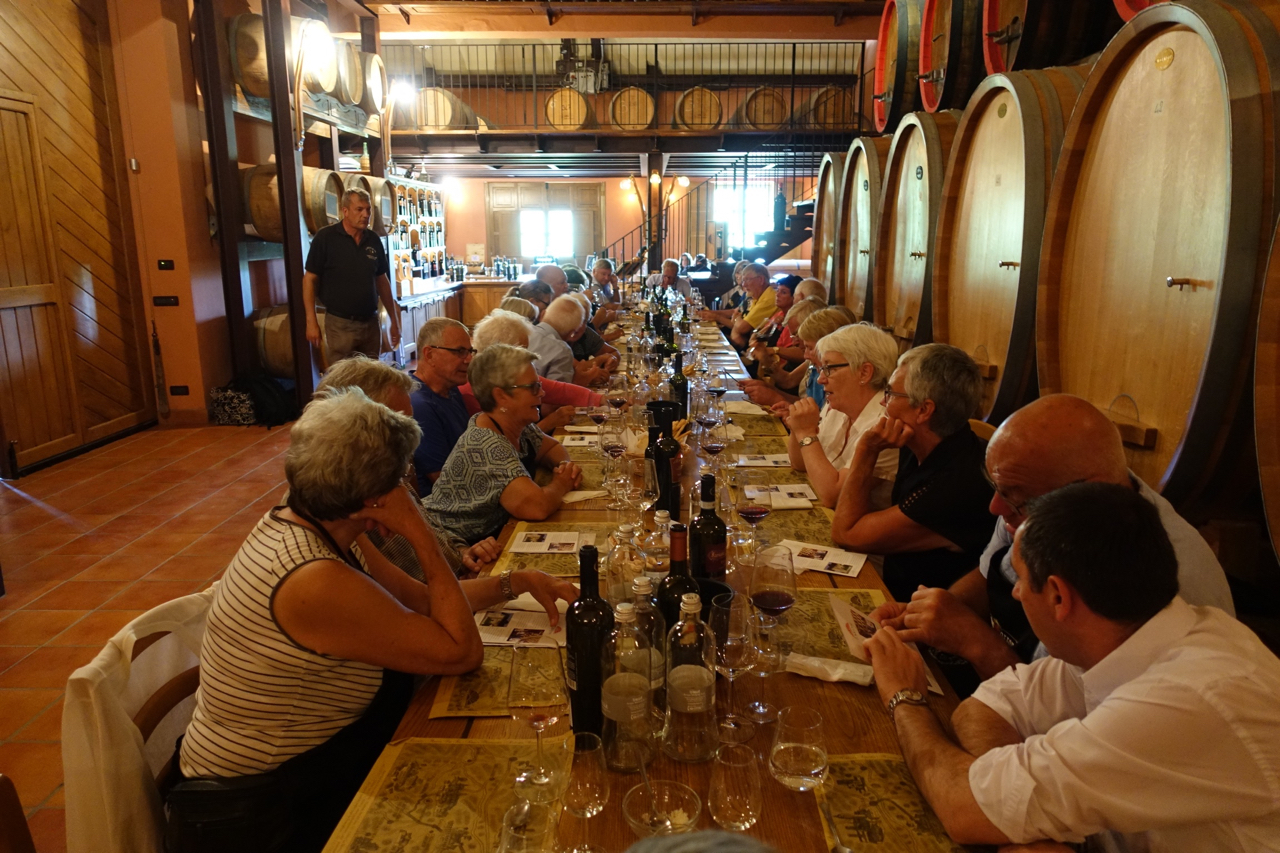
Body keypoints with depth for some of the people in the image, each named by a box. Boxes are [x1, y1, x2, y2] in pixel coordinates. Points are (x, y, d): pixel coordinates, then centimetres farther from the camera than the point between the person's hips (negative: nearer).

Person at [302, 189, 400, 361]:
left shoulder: (374, 240, 5)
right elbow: (310, 279, -7)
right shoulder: (325, 237, -8)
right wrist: (311, 321, -12)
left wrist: (394, 320, 11)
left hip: (371, 323, 4)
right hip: (340, 324, -4)